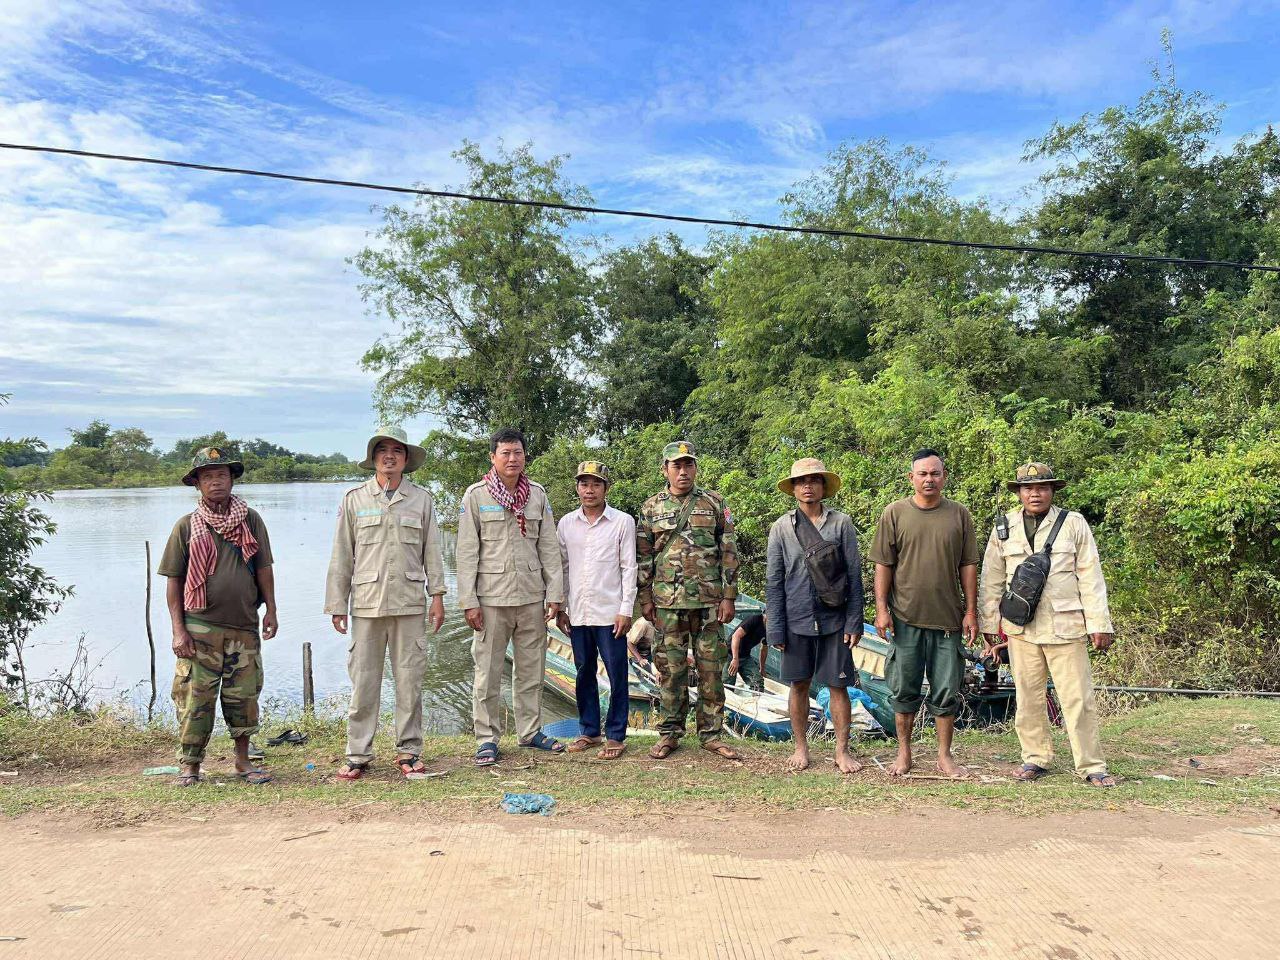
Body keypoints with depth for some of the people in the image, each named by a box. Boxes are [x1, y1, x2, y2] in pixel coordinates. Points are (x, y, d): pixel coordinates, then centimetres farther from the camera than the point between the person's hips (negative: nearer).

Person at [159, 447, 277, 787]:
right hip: (200, 627, -2)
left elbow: (263, 568, 10)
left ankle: (243, 760, 22)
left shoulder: (251, 520, 6)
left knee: (243, 695, 9)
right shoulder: (186, 526, 1)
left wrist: (270, 610, 4)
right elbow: (173, 581, 2)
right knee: (195, 698, 0)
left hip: (244, 625, 2)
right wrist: (178, 629, -4)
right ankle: (190, 765, 13)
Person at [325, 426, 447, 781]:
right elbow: (341, 555, 6)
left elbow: (432, 551, 10)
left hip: (410, 603, 1)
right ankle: (358, 754, 12)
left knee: (409, 679, 4)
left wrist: (437, 595, 5)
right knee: (363, 680, 2)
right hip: (367, 602, 0)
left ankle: (408, 751, 15)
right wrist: (337, 604, 4)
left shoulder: (422, 499, 8)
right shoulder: (354, 499, 6)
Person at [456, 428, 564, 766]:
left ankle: (530, 731, 25)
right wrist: (469, 601, -8)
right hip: (492, 597, -3)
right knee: (488, 670, 2)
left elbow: (549, 547, 7)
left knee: (531, 668, 12)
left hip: (531, 597, 3)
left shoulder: (537, 494, 6)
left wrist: (554, 594, 2)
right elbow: (467, 552, -4)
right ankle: (487, 738, 13)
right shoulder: (476, 495, -3)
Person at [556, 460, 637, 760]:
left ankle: (616, 735, 12)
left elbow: (629, 567, -3)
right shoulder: (566, 523, 7)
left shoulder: (622, 522, -3)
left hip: (610, 613, -4)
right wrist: (560, 608, 9)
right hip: (578, 613, 4)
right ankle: (589, 732, 24)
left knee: (617, 676, 1)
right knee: (584, 675, 12)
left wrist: (626, 610, -8)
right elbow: (562, 567, 12)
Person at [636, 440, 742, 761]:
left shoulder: (715, 503, 4)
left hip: (709, 601, 0)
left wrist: (729, 597, -4)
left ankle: (711, 733, 15)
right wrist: (645, 598, 2)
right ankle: (669, 733, 17)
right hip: (668, 602, 0)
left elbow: (729, 553, 2)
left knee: (711, 669, 4)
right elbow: (643, 558, 8)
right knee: (671, 669, 5)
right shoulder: (651, 508, 6)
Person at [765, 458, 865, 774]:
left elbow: (855, 575, 1)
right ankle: (801, 748, 23)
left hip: (834, 619, -1)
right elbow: (773, 581, 3)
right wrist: (776, 628, -2)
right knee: (799, 685, 9)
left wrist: (854, 622, -4)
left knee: (838, 686, 4)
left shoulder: (841, 523, 1)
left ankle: (842, 751, 17)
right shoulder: (781, 527, 3)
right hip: (797, 620, 1)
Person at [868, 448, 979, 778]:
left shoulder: (959, 515, 5)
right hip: (905, 617, -1)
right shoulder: (894, 513, 1)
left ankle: (944, 756, 21)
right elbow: (883, 565, 1)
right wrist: (881, 609, -5)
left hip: (948, 618, 1)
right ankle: (904, 753, 21)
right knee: (904, 691, 8)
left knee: (946, 693, 7)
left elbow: (968, 566, 7)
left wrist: (971, 611, 3)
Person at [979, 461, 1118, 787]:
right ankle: (1036, 758, 22)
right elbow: (992, 582, 11)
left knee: (1078, 698, -1)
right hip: (1020, 628, 2)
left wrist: (1099, 624, -3)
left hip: (1065, 626, -2)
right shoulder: (1004, 529, 9)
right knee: (1028, 697, 8)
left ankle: (1091, 766, 10)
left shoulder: (1074, 524, 3)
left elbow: (1090, 577, 2)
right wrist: (990, 628, 9)